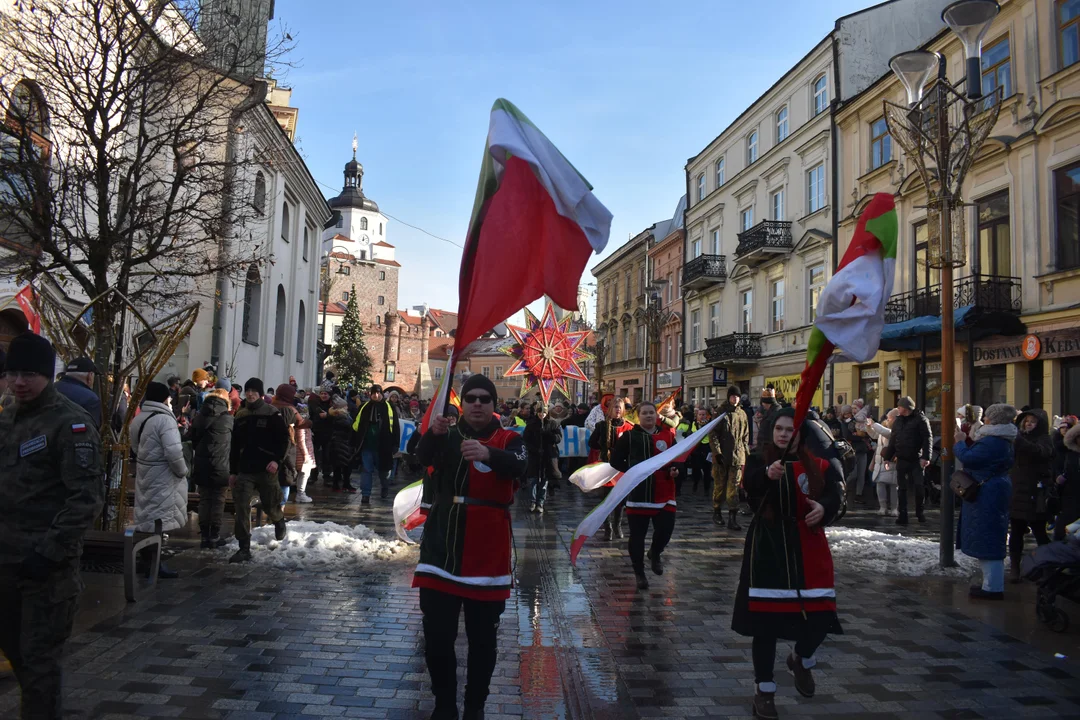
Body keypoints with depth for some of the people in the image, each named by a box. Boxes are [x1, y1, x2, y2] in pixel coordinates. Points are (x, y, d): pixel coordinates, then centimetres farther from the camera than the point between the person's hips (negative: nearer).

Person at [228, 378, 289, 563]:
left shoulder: (272, 414, -5)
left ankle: (279, 521, 42)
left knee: (270, 506, 6)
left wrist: (277, 460, -20)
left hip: (266, 470, -4)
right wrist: (232, 471, 14)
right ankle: (244, 548, 0)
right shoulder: (240, 416, 11)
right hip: (245, 470, 4)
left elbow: (284, 439, -7)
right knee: (242, 508, -5)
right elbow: (235, 445, 16)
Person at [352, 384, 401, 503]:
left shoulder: (388, 408, -1)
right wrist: (355, 442, 6)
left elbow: (395, 427, -3)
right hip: (367, 445, 1)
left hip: (383, 446, -1)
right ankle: (365, 495, 3)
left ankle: (385, 489, 38)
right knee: (367, 470, 0)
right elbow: (356, 425, 10)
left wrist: (395, 444, -7)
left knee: (383, 470, 14)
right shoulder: (364, 408, 5)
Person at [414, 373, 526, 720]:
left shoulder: (509, 439, 1)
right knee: (437, 637, 7)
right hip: (442, 549, 1)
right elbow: (423, 457, -15)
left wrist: (487, 454, -43)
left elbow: (518, 466, -22)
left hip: (487, 555, -1)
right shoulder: (447, 436, 5)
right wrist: (433, 433, -37)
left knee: (483, 640, 9)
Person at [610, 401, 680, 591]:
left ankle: (655, 553, 29)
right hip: (638, 492, -2)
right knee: (637, 535, 3)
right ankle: (639, 573, 21)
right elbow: (615, 460, 2)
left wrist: (675, 469, -4)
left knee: (666, 529, -6)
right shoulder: (629, 436, 1)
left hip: (664, 493, 2)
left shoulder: (668, 434, 7)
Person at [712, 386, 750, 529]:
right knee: (719, 485, 8)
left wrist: (746, 453, 13)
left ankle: (733, 518, -5)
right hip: (721, 457, -2)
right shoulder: (721, 413, -1)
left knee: (734, 487, -3)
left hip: (738, 457, 2)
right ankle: (717, 511, 24)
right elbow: (713, 434, -4)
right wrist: (717, 452, -11)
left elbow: (746, 436, 18)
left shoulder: (742, 415, 11)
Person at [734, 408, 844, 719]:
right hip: (768, 545, -2)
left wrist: (823, 507, -26)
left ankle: (801, 660, 35)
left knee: (819, 614, 0)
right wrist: (768, 475, -45)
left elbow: (833, 495, -3)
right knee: (765, 616, -1)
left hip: (808, 545, 2)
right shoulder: (760, 459, -2)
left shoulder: (817, 463, 5)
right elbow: (749, 485, -23)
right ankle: (764, 691, 15)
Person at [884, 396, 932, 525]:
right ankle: (902, 515, 9)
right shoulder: (898, 421, 14)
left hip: (917, 460, -5)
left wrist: (926, 457, -20)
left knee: (918, 487, -1)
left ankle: (919, 513, 17)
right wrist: (888, 457, 16)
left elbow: (927, 439, -11)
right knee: (901, 489, 4)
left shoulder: (920, 419, -5)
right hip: (901, 460, 5)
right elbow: (892, 441, 18)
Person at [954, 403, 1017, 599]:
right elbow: (979, 456, 18)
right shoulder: (1002, 439, 13)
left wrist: (960, 443, -5)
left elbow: (968, 458, -22)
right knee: (989, 540, 18)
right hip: (994, 493, 11)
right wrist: (967, 441, 9)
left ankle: (993, 588, 0)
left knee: (988, 541, -5)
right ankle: (992, 583, 27)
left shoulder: (992, 442, -22)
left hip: (988, 495, -11)